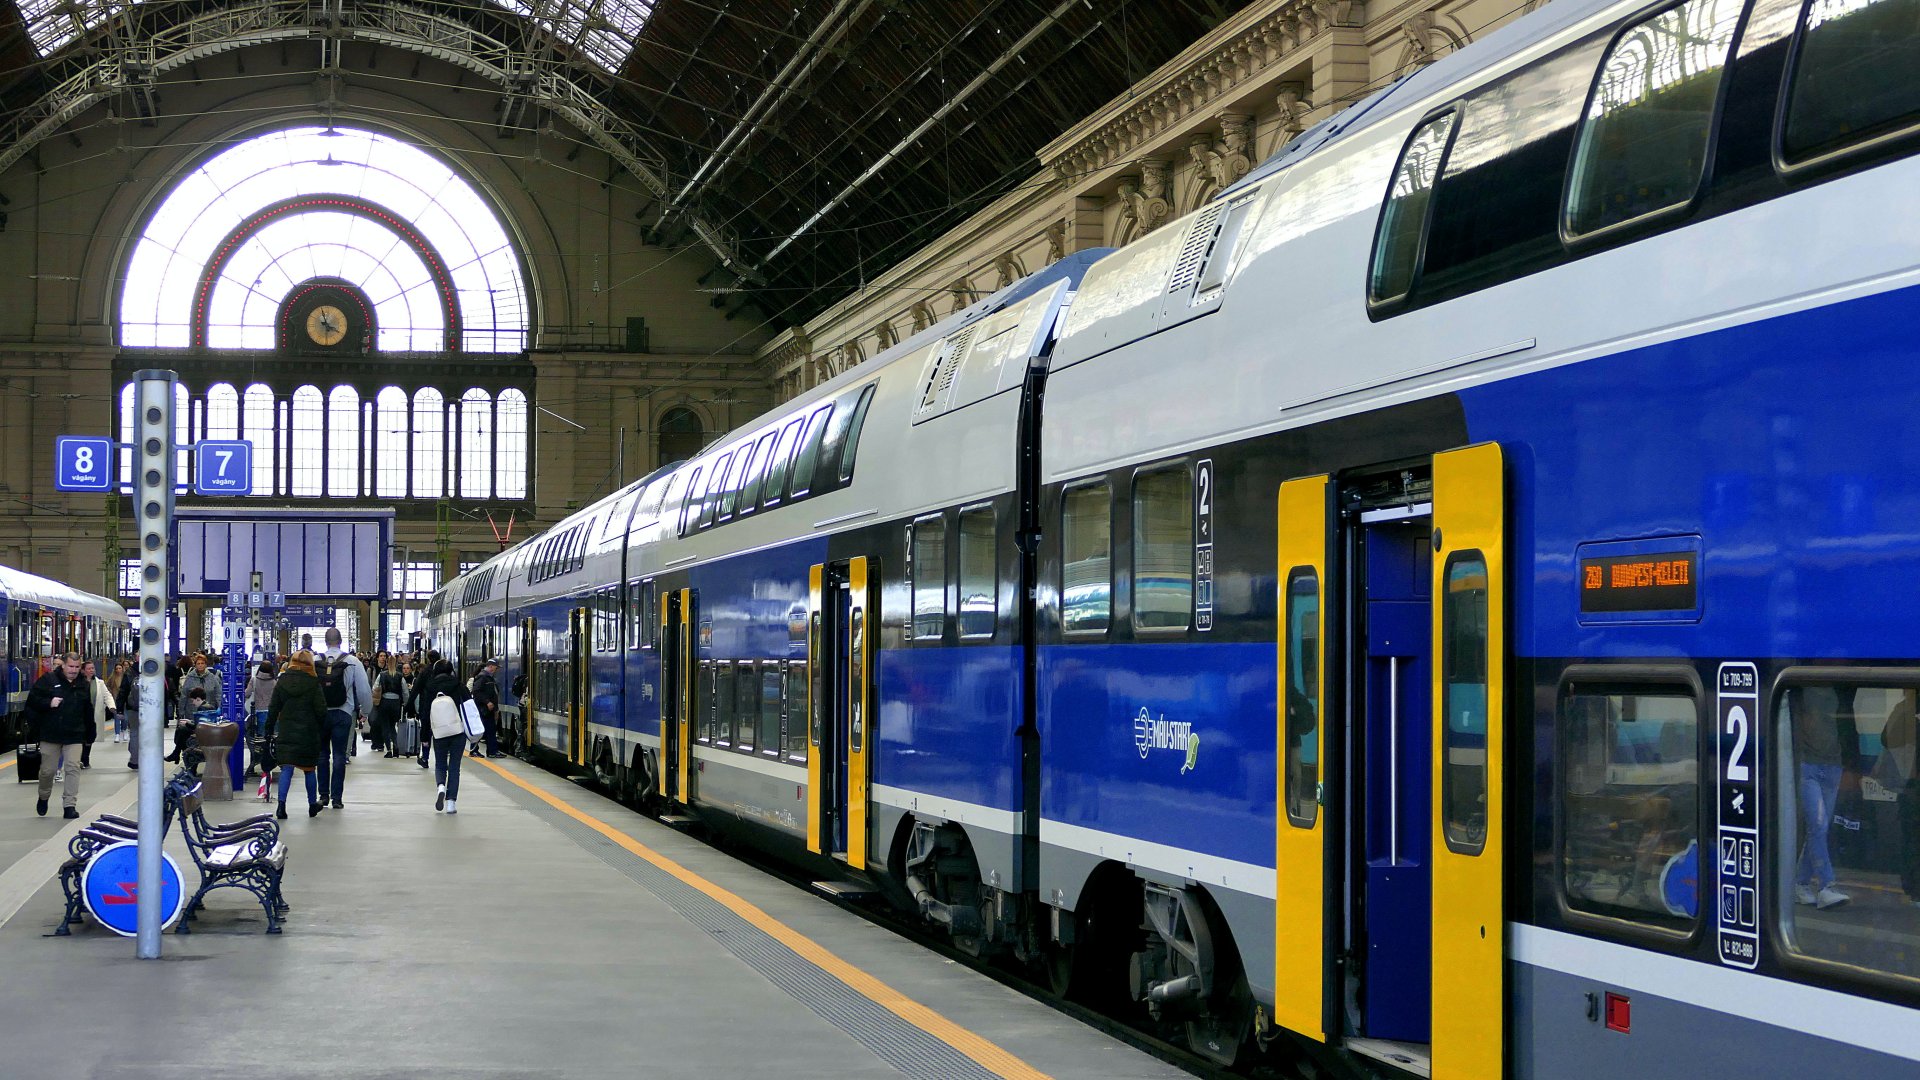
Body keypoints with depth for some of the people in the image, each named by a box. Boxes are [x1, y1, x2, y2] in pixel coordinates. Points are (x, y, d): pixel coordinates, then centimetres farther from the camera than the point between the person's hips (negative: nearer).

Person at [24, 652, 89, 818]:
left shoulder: (84, 685, 10)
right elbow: (32, 700, -3)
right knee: (47, 769, 5)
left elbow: (88, 711, 17)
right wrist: (48, 703, -19)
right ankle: (43, 797, 32)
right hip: (50, 734, -2)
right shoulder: (48, 680, -2)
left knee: (73, 768, -9)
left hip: (74, 736, 2)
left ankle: (70, 805, -8)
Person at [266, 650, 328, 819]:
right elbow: (321, 711, -7)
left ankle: (281, 804, -15)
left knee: (286, 769, 0)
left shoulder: (282, 682, 2)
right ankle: (312, 805, 22)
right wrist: (322, 733, 5)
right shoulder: (313, 683, -6)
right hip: (308, 733, -1)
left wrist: (269, 732, 9)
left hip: (286, 733, 1)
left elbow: (273, 710, 3)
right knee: (309, 769, 12)